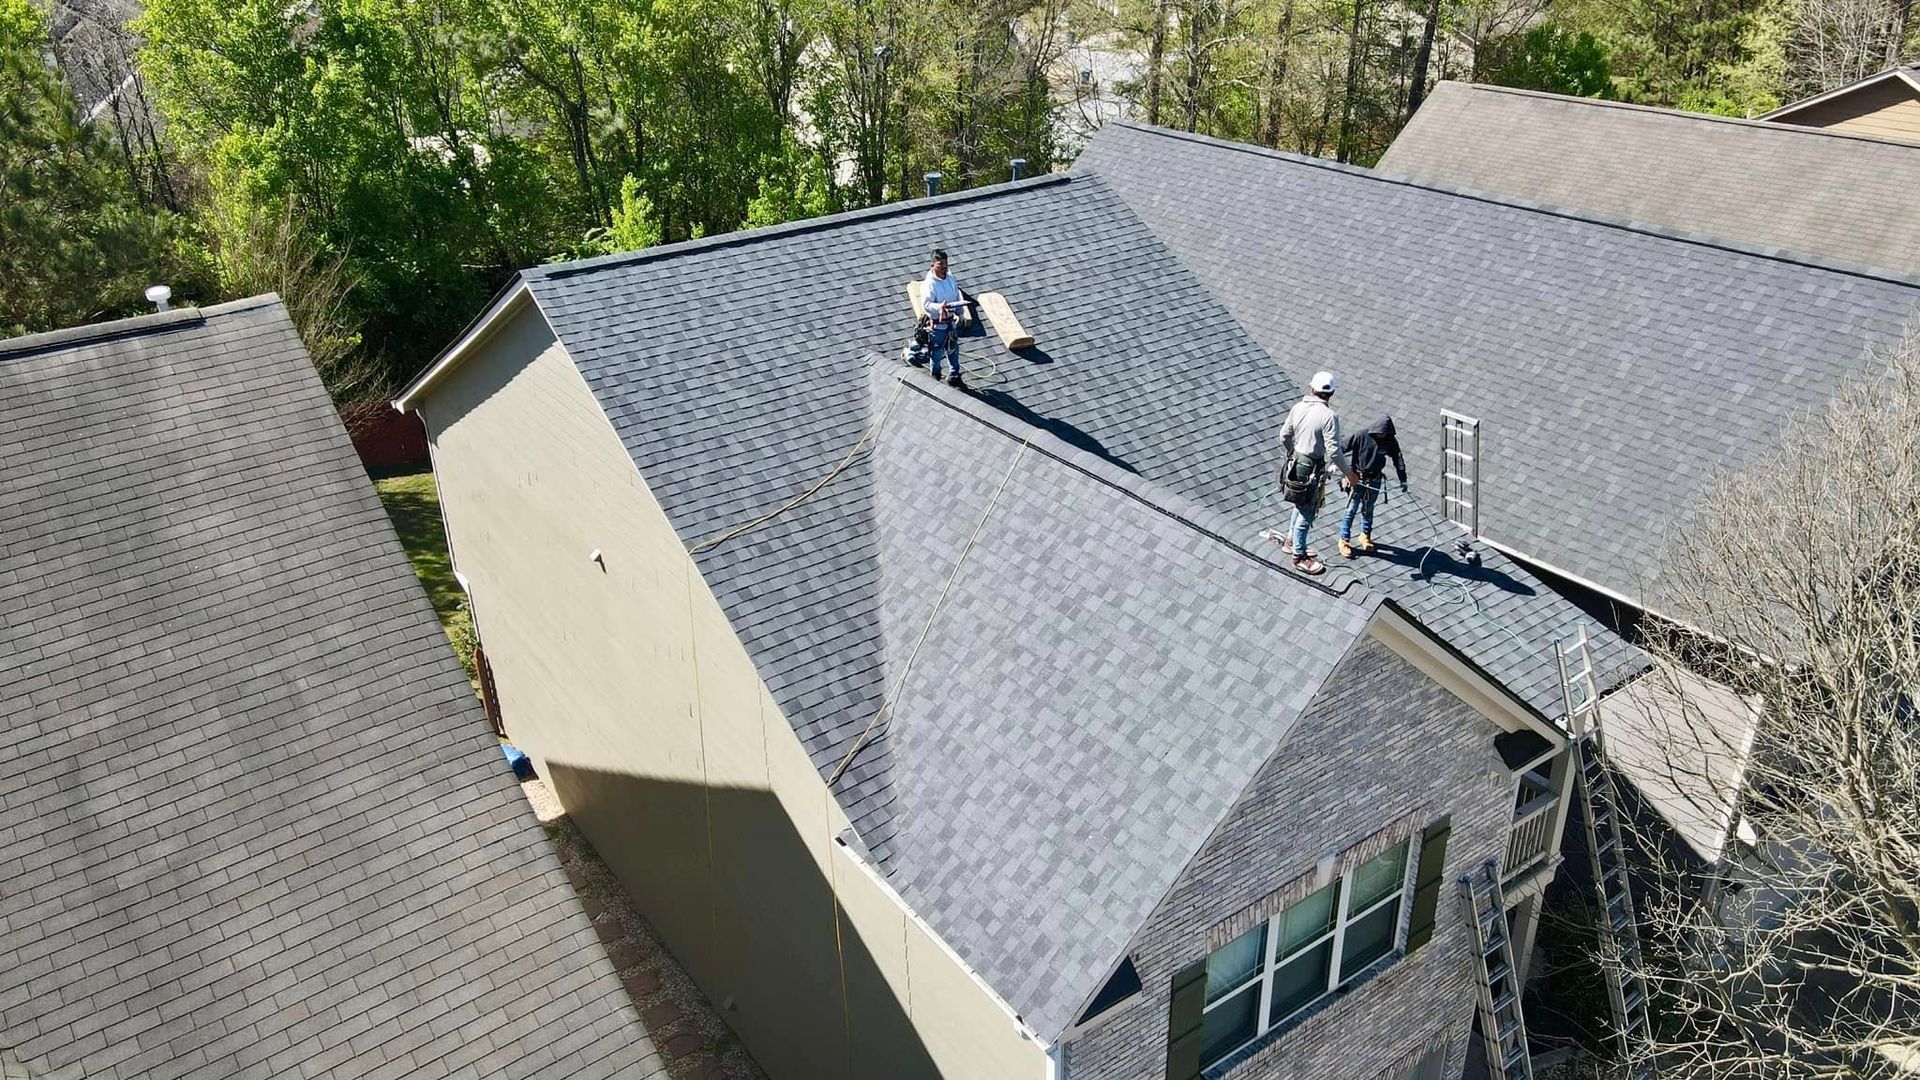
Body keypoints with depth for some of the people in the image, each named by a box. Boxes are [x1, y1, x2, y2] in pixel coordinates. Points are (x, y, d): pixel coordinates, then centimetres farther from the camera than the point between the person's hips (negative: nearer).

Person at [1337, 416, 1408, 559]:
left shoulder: (1390, 441, -6)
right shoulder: (1361, 436, -17)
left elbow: (1398, 459, 3)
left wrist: (1403, 480, 4)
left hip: (1375, 481, 3)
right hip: (1357, 479, -3)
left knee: (1368, 509, 16)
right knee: (1351, 510, 0)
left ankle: (1365, 535, 35)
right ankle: (1344, 540, 10)